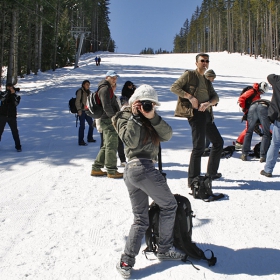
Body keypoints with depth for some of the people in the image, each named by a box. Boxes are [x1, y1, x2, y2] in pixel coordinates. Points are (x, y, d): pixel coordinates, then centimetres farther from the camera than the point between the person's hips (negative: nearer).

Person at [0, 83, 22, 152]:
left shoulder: (16, 96, 4)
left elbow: (16, 103, -13)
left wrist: (13, 94, -18)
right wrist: (8, 92, -23)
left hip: (12, 116, 0)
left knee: (15, 132, 0)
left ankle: (18, 146, 9)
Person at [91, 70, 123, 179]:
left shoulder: (108, 89, 22)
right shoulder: (105, 89, -12)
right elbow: (106, 107, -21)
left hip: (107, 121, 11)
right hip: (109, 121, -11)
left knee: (106, 146, 15)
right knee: (111, 146, -6)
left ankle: (96, 168, 19)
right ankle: (111, 171, 0)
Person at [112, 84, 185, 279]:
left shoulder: (150, 120, 23)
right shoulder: (125, 117, 3)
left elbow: (167, 135, 5)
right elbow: (131, 141, -14)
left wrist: (153, 117, -7)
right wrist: (135, 117, -12)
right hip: (143, 167, -8)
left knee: (141, 220, 8)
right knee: (169, 205, 6)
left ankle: (126, 261, 4)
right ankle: (165, 249, 16)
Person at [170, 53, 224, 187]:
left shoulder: (207, 81, 22)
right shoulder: (189, 74, 3)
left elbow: (215, 97, 10)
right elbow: (174, 87, -7)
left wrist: (208, 103, -13)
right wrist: (190, 97, -17)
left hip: (207, 114, 8)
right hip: (195, 113, -8)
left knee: (218, 142, 15)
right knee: (199, 146, -13)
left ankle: (211, 173, 29)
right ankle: (192, 180, -7)